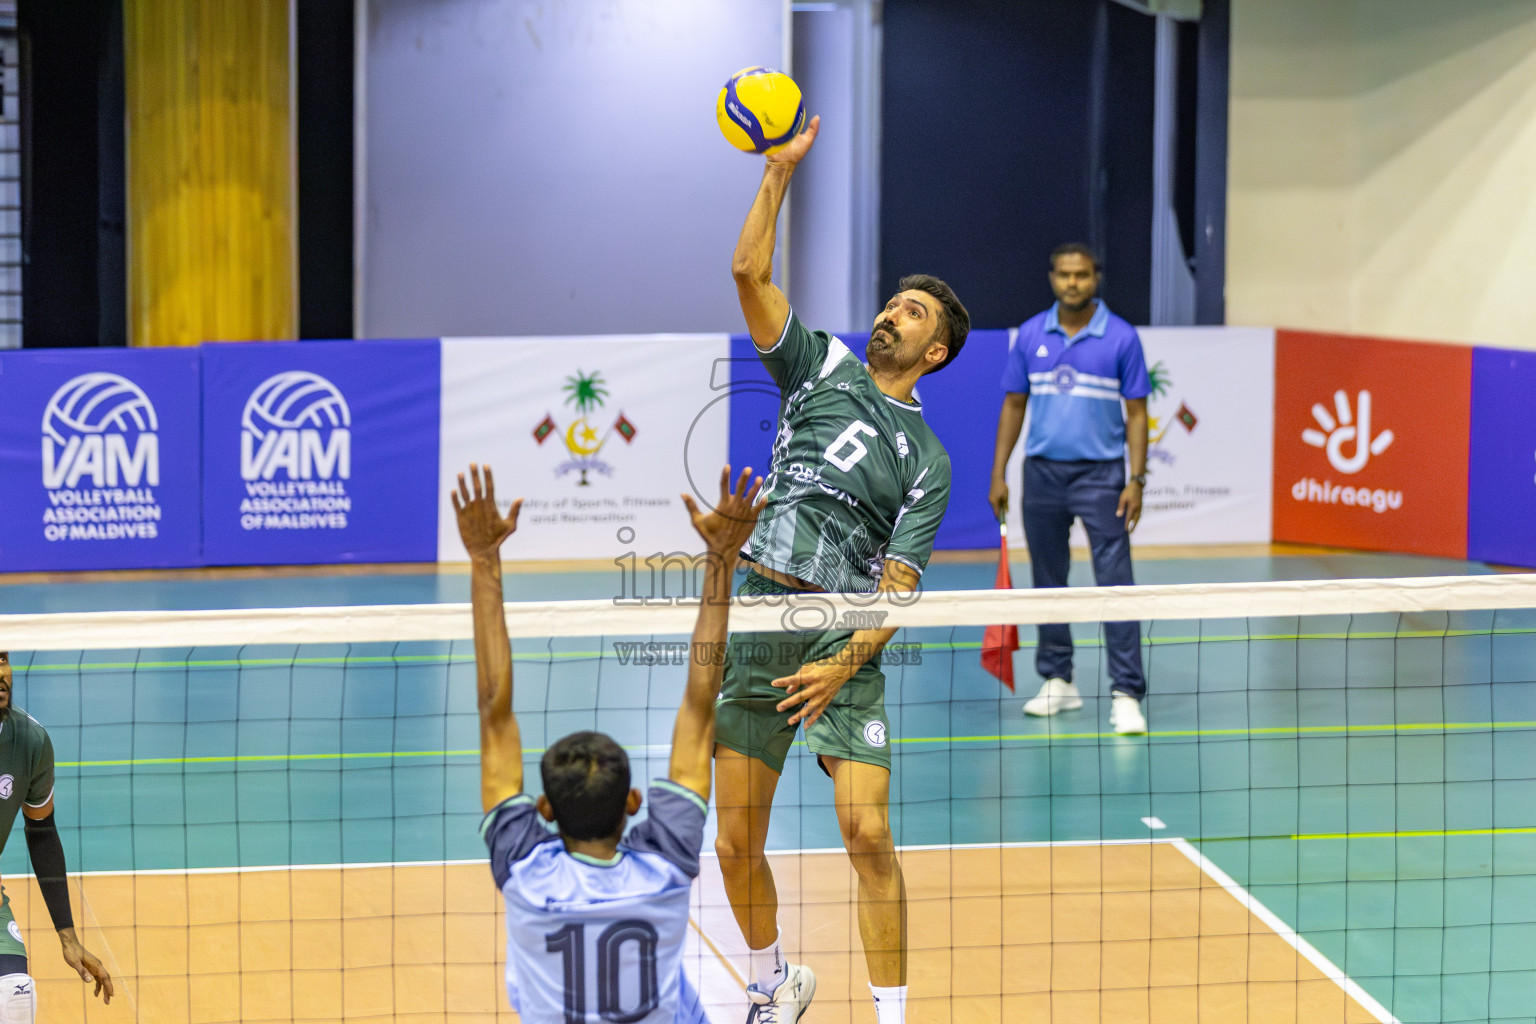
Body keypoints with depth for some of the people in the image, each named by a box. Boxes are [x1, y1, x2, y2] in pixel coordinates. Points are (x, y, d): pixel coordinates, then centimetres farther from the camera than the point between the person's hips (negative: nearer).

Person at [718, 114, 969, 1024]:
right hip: (760, 619, 2)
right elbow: (751, 273, 3)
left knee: (868, 831, -13)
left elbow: (899, 582, -3)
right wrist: (780, 171, -4)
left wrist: (845, 664, -17)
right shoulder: (824, 368, 13)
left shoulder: (926, 460, 6)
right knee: (737, 841, 4)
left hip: (846, 642, -2)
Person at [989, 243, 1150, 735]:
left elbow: (1136, 413, -1)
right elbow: (1013, 405, 11)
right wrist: (998, 474, 5)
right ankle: (1057, 681, 22)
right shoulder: (1030, 335, 5)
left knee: (1115, 584, -9)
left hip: (1100, 473, -3)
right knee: (1048, 581, 10)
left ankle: (1126, 694, -10)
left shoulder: (1122, 338, -3)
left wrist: (1137, 480, -9)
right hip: (1042, 471, 4)